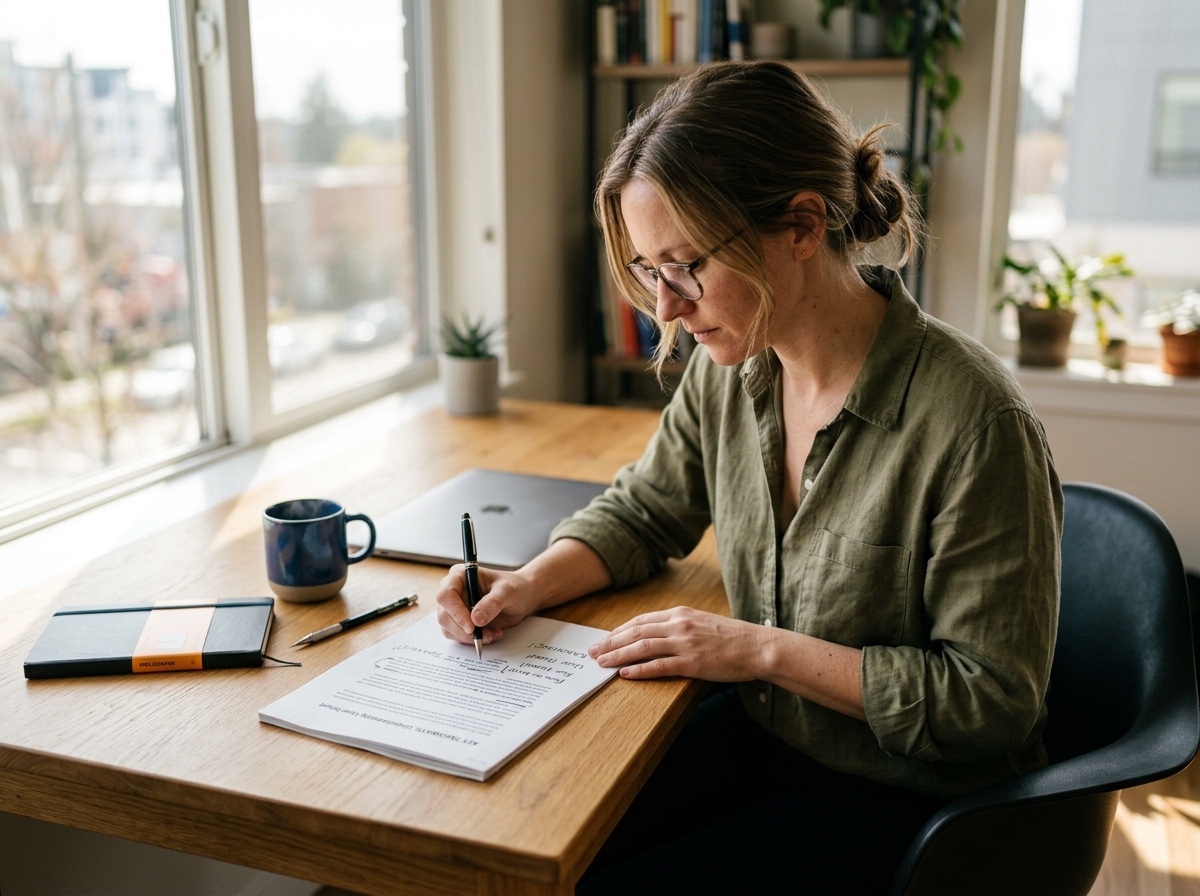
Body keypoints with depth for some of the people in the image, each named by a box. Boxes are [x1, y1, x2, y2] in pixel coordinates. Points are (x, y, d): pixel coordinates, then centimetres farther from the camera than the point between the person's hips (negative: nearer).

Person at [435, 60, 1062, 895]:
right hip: (758, 731, 6)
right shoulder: (729, 366, -6)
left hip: (904, 791, -5)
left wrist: (767, 649, -22)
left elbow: (994, 698, -20)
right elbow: (643, 512, 10)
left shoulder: (974, 422, -27)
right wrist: (529, 585, -8)